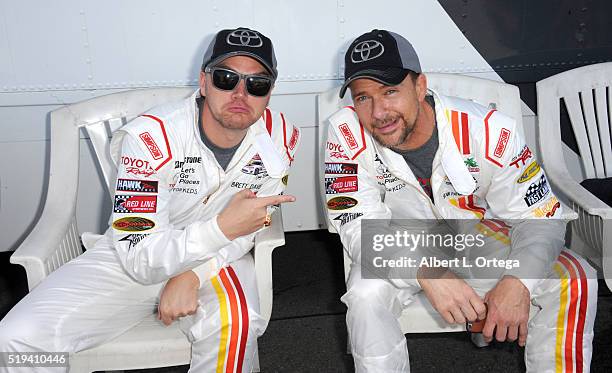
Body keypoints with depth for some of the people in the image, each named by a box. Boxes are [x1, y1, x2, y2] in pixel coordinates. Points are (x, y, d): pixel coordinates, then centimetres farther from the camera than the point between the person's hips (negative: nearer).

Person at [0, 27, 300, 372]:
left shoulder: (281, 137, -13)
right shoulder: (151, 137, -25)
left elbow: (246, 227, -4)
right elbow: (141, 257, -25)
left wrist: (193, 275, -19)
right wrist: (222, 227, -38)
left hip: (216, 258, 2)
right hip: (131, 256, -1)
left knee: (236, 323, -33)